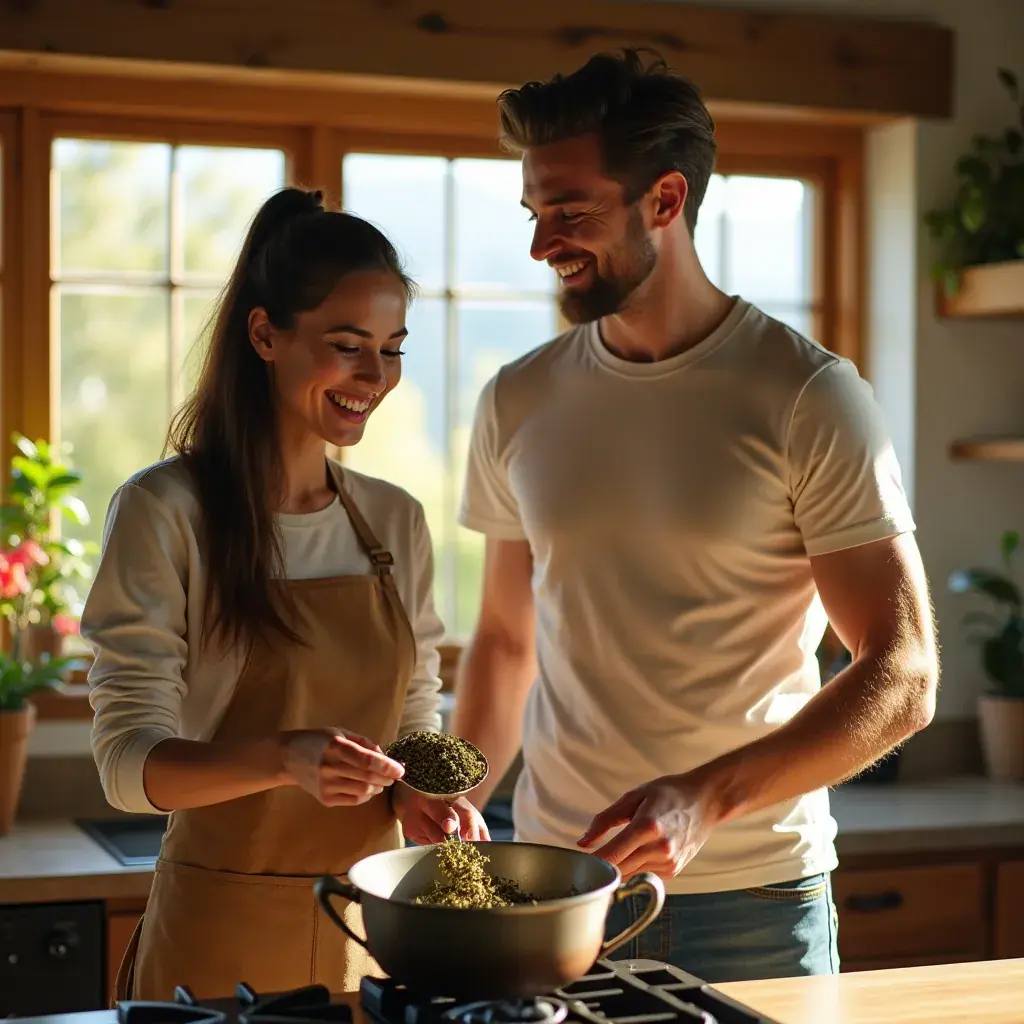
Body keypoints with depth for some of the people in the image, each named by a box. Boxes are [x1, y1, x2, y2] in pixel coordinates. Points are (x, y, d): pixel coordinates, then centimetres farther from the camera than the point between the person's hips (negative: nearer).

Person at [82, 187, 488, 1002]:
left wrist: (419, 794, -10)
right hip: (222, 931, -5)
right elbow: (130, 763, -13)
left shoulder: (396, 521, 5)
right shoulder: (164, 513, -11)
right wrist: (285, 758, -30)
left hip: (373, 926, 5)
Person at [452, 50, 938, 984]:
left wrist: (707, 798, -24)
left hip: (753, 897, -3)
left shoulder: (809, 397, -9)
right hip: (557, 883, 3)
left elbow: (903, 678, -12)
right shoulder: (518, 403, 5)